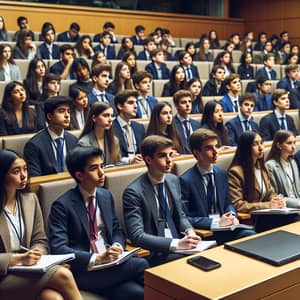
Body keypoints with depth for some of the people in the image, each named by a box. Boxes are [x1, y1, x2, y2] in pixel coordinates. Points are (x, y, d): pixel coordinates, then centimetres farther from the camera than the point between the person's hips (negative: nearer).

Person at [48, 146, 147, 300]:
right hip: (83, 270, -5)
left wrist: (117, 246, -4)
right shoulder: (62, 205, -8)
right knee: (141, 266, -26)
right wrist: (97, 258, -23)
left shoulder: (106, 196, 12)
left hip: (110, 263, 5)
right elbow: (58, 248, -15)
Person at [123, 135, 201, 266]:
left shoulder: (173, 180, 8)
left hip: (179, 244, 7)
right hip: (155, 253, -6)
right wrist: (176, 244, -26)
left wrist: (189, 231, -4)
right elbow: (137, 235, -19)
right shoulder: (133, 192, -13)